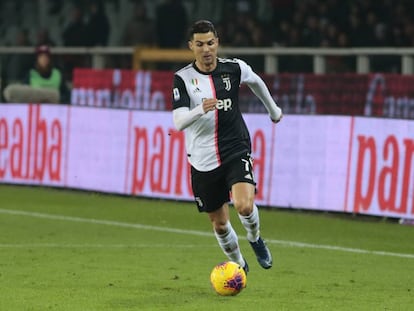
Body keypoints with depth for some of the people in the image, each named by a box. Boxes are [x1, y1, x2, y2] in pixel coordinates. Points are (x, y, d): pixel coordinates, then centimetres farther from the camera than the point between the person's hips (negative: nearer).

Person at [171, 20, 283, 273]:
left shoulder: (234, 68, -4)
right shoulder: (183, 78, -9)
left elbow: (255, 81, 20)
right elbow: (178, 122, -19)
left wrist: (273, 110, 34)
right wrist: (201, 110, -39)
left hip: (236, 150, -1)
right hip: (203, 161, 1)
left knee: (245, 205, -25)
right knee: (220, 224, 10)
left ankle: (255, 238, 9)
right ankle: (238, 265, 37)